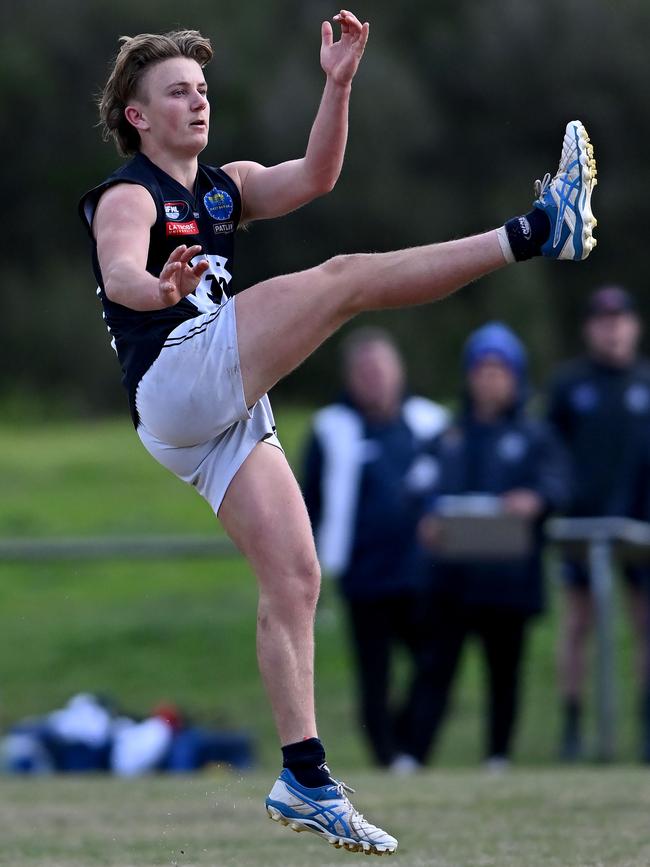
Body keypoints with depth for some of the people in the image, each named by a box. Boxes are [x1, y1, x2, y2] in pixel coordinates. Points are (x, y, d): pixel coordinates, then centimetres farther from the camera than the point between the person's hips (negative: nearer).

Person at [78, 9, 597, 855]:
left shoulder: (222, 185, 21)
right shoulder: (127, 197, -2)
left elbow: (313, 178, 5)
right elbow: (119, 273, -25)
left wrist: (338, 86, -9)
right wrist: (159, 288, -48)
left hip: (230, 417, 8)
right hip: (175, 382, -8)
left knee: (295, 581, 1)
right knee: (342, 278, -18)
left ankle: (305, 782, 1)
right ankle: (537, 231, -23)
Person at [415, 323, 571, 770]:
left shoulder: (534, 436, 9)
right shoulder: (449, 436, 15)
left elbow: (557, 482, -6)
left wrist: (534, 500, -29)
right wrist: (428, 521, -12)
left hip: (509, 577, -1)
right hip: (452, 576, 1)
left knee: (504, 673, 4)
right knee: (436, 667, -7)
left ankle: (498, 758, 11)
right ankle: (412, 757, -12)